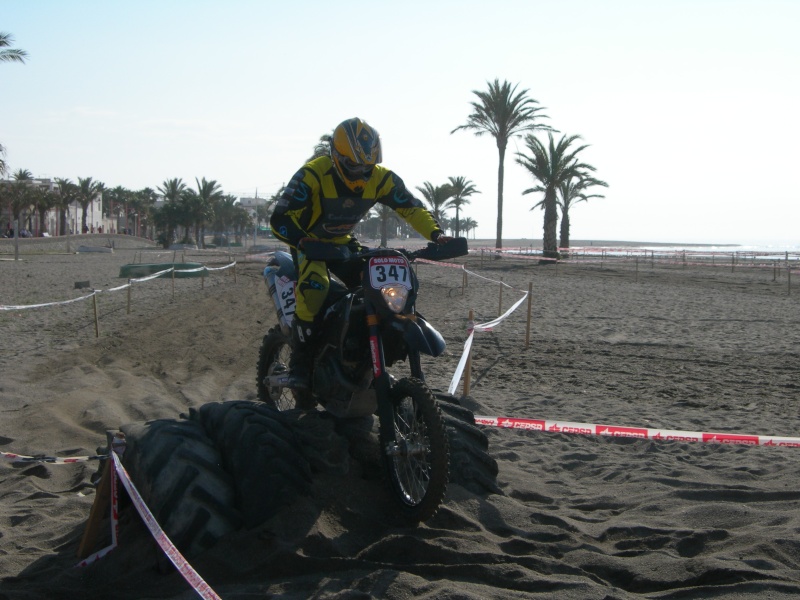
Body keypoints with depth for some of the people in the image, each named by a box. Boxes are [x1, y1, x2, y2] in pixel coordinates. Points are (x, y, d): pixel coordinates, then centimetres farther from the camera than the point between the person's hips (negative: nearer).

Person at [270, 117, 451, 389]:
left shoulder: (381, 178, -14)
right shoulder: (313, 175, -28)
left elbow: (412, 208, -7)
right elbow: (279, 218, -32)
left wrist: (436, 234, -26)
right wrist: (300, 240, -52)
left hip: (342, 242, 5)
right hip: (310, 241, -5)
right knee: (314, 288, -33)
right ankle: (299, 366, -23)